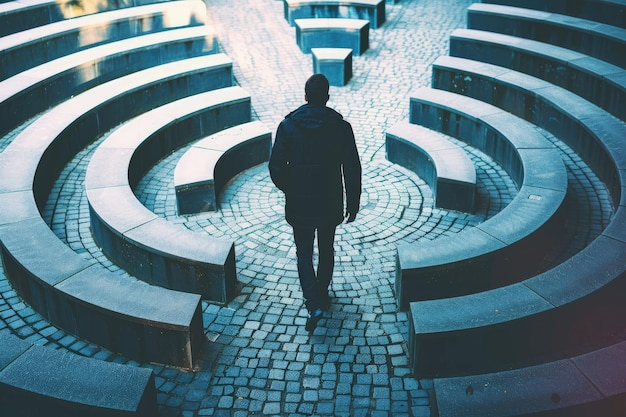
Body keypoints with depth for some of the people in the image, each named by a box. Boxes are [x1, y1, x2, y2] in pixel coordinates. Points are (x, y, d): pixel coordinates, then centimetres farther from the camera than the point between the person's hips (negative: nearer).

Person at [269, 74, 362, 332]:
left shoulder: (287, 126, -10)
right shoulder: (341, 127, -10)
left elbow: (276, 167, -8)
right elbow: (352, 170, -8)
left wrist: (289, 190, 11)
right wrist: (353, 204, 4)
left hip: (299, 204, -1)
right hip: (330, 204, 1)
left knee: (304, 254, 11)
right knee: (326, 250, 21)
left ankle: (314, 304, -3)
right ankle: (322, 296, 36)